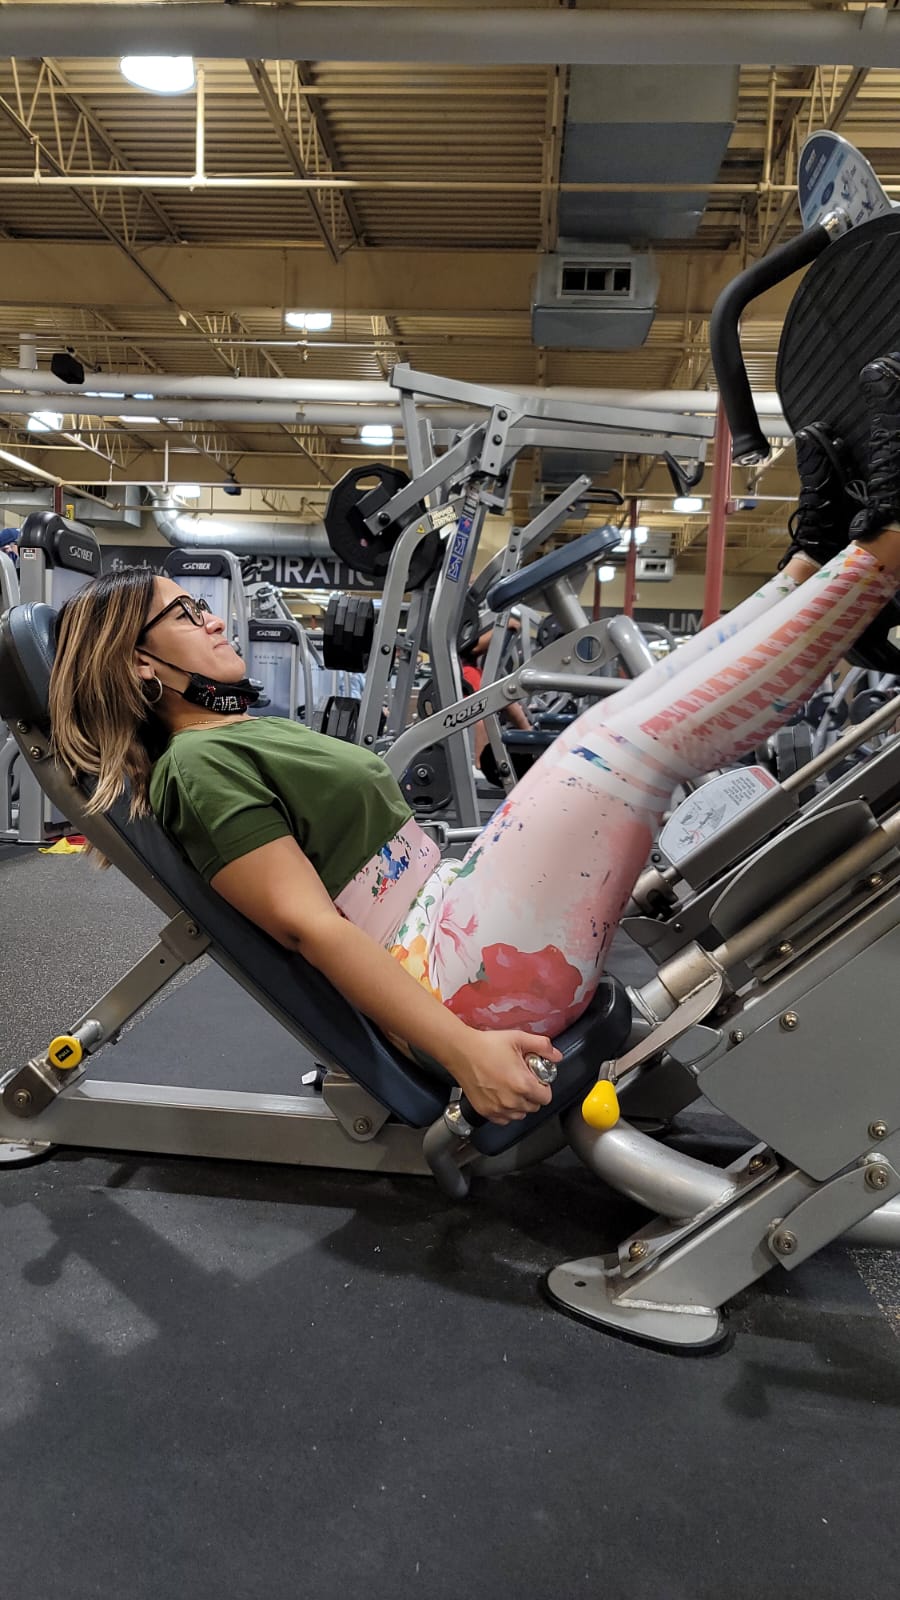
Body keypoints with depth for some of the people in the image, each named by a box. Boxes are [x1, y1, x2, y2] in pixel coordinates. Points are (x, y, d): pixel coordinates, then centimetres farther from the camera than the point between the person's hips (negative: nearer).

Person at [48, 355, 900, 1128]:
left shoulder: (250, 734, 20)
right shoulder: (197, 767, -9)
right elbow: (309, 925, -18)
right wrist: (464, 1052, -24)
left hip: (449, 906, 10)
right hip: (448, 983, -10)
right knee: (632, 739, -19)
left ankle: (816, 554, 8)